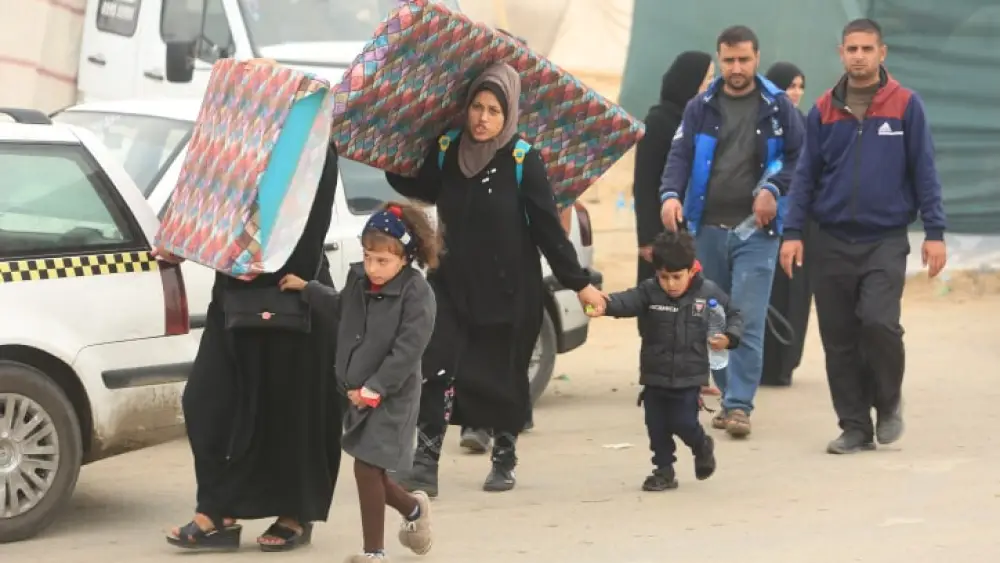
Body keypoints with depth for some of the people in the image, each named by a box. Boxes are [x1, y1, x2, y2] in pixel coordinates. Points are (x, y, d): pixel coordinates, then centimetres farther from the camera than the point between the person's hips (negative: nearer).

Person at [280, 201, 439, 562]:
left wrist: (374, 388, -22)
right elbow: (343, 308, 29)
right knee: (372, 472, 12)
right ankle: (413, 509, 40)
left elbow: (407, 350, -22)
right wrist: (307, 289, 30)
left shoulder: (416, 294, -17)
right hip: (359, 394, 7)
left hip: (391, 398, -7)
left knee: (367, 468, -11)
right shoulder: (358, 279, 5)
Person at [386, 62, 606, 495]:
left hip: (509, 289, -2)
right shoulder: (446, 151, -1)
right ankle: (425, 463, -13)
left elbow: (548, 228, -8)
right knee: (437, 368, -12)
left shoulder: (522, 161, -11)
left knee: (503, 376, 8)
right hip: (453, 284, 2)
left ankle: (504, 460, 29)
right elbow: (420, 190, 21)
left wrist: (578, 283, -8)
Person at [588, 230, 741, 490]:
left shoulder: (707, 292, -7)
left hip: (689, 377, -2)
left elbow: (733, 316, 7)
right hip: (655, 376, 2)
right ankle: (664, 470, 22)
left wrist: (729, 337, -13)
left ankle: (702, 446, 30)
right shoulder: (649, 292, -8)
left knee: (683, 423, -3)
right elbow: (626, 301, -27)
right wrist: (605, 304, -49)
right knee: (657, 427, 6)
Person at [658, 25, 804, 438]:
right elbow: (680, 155, 0)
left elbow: (798, 156, 4)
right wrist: (671, 194, -18)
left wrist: (773, 188, -13)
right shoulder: (700, 108, 8)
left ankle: (740, 404, -11)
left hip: (756, 230, -3)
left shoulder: (777, 107, 4)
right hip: (707, 228, 3)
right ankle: (729, 396, 19)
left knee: (747, 320, -11)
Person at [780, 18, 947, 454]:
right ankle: (855, 427, 14)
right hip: (832, 242, 3)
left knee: (878, 321, -18)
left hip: (885, 241, -3)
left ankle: (888, 401, 8)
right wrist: (793, 232, 1)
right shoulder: (823, 111, 6)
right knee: (838, 338, 3)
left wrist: (934, 232, -4)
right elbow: (806, 174, 8)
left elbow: (923, 171, 1)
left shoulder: (905, 106, -1)